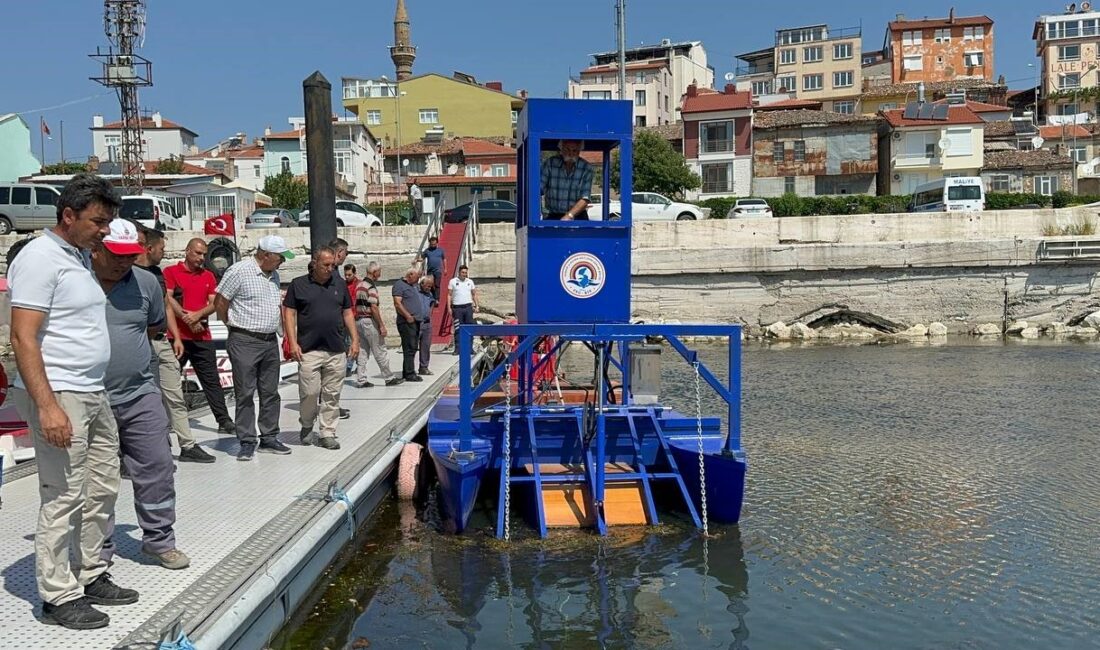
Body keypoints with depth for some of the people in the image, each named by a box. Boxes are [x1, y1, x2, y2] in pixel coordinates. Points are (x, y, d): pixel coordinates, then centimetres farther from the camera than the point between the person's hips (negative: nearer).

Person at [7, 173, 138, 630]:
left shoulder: (82, 256, 15)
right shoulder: (40, 258, -12)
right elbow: (23, 338, -18)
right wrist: (47, 405, -24)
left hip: (95, 395, 9)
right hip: (58, 397, -9)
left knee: (102, 489, 14)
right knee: (64, 498, -4)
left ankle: (91, 576, 26)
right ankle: (58, 597, 6)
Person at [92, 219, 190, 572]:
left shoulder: (146, 282, 2)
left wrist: (125, 341, 11)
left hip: (140, 395, 3)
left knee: (157, 467, 6)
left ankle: (159, 539, 20)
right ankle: (99, 549, 22)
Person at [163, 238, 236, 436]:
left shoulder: (208, 276, 15)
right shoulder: (171, 272, 2)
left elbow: (214, 303, 7)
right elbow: (168, 299, -8)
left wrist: (197, 315, -11)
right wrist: (187, 320, -11)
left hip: (203, 338, 4)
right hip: (177, 336, -4)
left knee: (211, 380, 5)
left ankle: (224, 421, 5)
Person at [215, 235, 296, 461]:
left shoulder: (274, 275, 13)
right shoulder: (239, 271, -11)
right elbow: (220, 302, -7)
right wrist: (235, 325, 4)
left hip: (270, 341, 7)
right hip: (245, 342, -7)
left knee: (270, 393, 10)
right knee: (245, 394, -2)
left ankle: (269, 438, 19)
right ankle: (247, 442, 4)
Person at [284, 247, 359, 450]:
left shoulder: (340, 284, 12)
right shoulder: (299, 284, 2)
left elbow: (347, 312, 17)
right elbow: (289, 313, 1)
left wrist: (355, 339, 9)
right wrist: (293, 343, -7)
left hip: (336, 350, 3)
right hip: (309, 350, -3)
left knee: (332, 395, 5)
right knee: (309, 393, -4)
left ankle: (327, 433, 13)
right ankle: (306, 426, 20)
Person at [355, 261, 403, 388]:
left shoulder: (360, 285, 13)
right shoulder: (371, 286, -15)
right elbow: (374, 308, -20)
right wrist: (382, 325, -17)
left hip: (358, 320, 9)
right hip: (369, 321, -9)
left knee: (362, 351, 10)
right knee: (380, 351, 0)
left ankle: (361, 379, 8)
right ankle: (389, 378, 8)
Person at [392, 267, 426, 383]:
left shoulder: (414, 286, 20)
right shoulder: (399, 285, -7)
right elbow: (397, 303, -17)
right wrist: (408, 316, -21)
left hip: (416, 321, 9)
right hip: (407, 321, -9)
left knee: (412, 348, 11)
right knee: (409, 348, -10)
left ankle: (406, 372, 17)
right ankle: (409, 374, -10)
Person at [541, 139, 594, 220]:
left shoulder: (586, 168, -1)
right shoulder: (549, 163, -1)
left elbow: (585, 199, -8)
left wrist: (569, 216, -24)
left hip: (578, 217, 0)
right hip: (552, 216, 0)